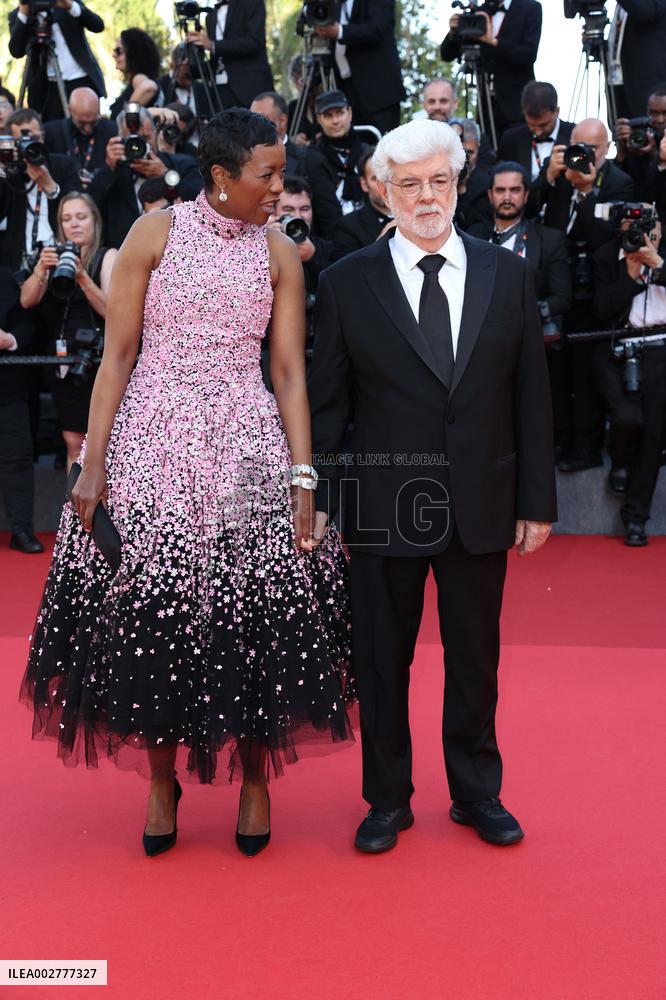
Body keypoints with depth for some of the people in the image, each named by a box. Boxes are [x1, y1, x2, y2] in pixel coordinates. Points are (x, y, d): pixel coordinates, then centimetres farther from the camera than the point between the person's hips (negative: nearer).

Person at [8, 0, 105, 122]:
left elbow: (98, 26, -8)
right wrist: (22, 14, -19)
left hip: (82, 80, 0)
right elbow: (17, 52, -11)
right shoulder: (17, 14, 3)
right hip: (49, 86, 0)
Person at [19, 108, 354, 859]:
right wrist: (93, 462, -8)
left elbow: (290, 373, 4)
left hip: (247, 452, 1)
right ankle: (161, 780, 20)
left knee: (255, 613, -1)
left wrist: (303, 480, -4)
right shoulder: (155, 233, 1)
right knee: (149, 609, 1)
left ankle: (255, 777, 19)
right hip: (152, 443, -1)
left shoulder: (280, 254, 7)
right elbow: (117, 353, -1)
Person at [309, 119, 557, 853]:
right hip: (383, 507, -1)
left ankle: (477, 792, 32)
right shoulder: (348, 283, -2)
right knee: (381, 660, 9)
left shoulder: (506, 275, 3)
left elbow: (531, 398, 4)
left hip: (482, 504, 2)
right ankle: (388, 799, 27)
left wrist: (537, 500, 2)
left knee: (476, 657, 14)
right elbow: (325, 404, -1)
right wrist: (317, 497, -6)